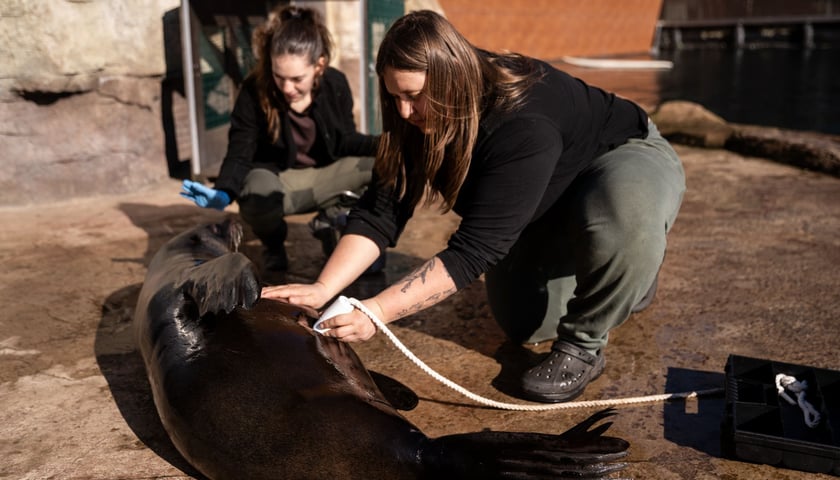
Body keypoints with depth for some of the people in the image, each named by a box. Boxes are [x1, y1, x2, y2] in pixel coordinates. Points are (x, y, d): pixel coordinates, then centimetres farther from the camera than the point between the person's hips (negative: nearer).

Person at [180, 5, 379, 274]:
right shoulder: (253, 91, -19)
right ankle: (273, 245, -4)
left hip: (322, 179, 3)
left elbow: (346, 141, -2)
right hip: (275, 180, -3)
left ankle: (330, 220, 1)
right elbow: (239, 156, -17)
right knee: (257, 196, -42)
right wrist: (223, 194, -38)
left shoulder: (336, 84, -12)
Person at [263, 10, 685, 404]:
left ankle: (584, 346, -17)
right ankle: (626, 275, 27)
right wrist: (322, 289, -34)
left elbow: (474, 248, -44)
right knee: (524, 324, 3)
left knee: (624, 213, -43)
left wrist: (377, 312, -48)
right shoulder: (417, 121, -20)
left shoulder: (524, 124, -42)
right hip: (546, 213, 7)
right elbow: (380, 211, -22)